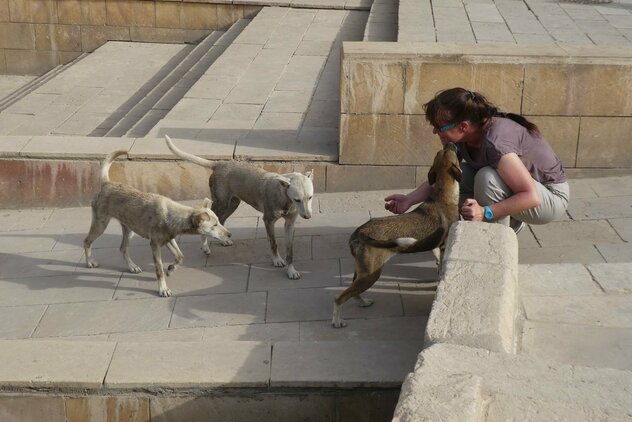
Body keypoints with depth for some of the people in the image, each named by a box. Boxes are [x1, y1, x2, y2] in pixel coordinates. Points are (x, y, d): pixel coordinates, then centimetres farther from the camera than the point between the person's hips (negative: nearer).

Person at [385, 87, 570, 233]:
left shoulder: (495, 142, -35)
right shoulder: (461, 138, -10)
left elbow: (531, 197, -35)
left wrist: (485, 212, -42)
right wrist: (409, 199, -11)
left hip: (551, 197, -8)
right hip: (517, 189, 8)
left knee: (487, 177, -33)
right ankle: (509, 222, 8)